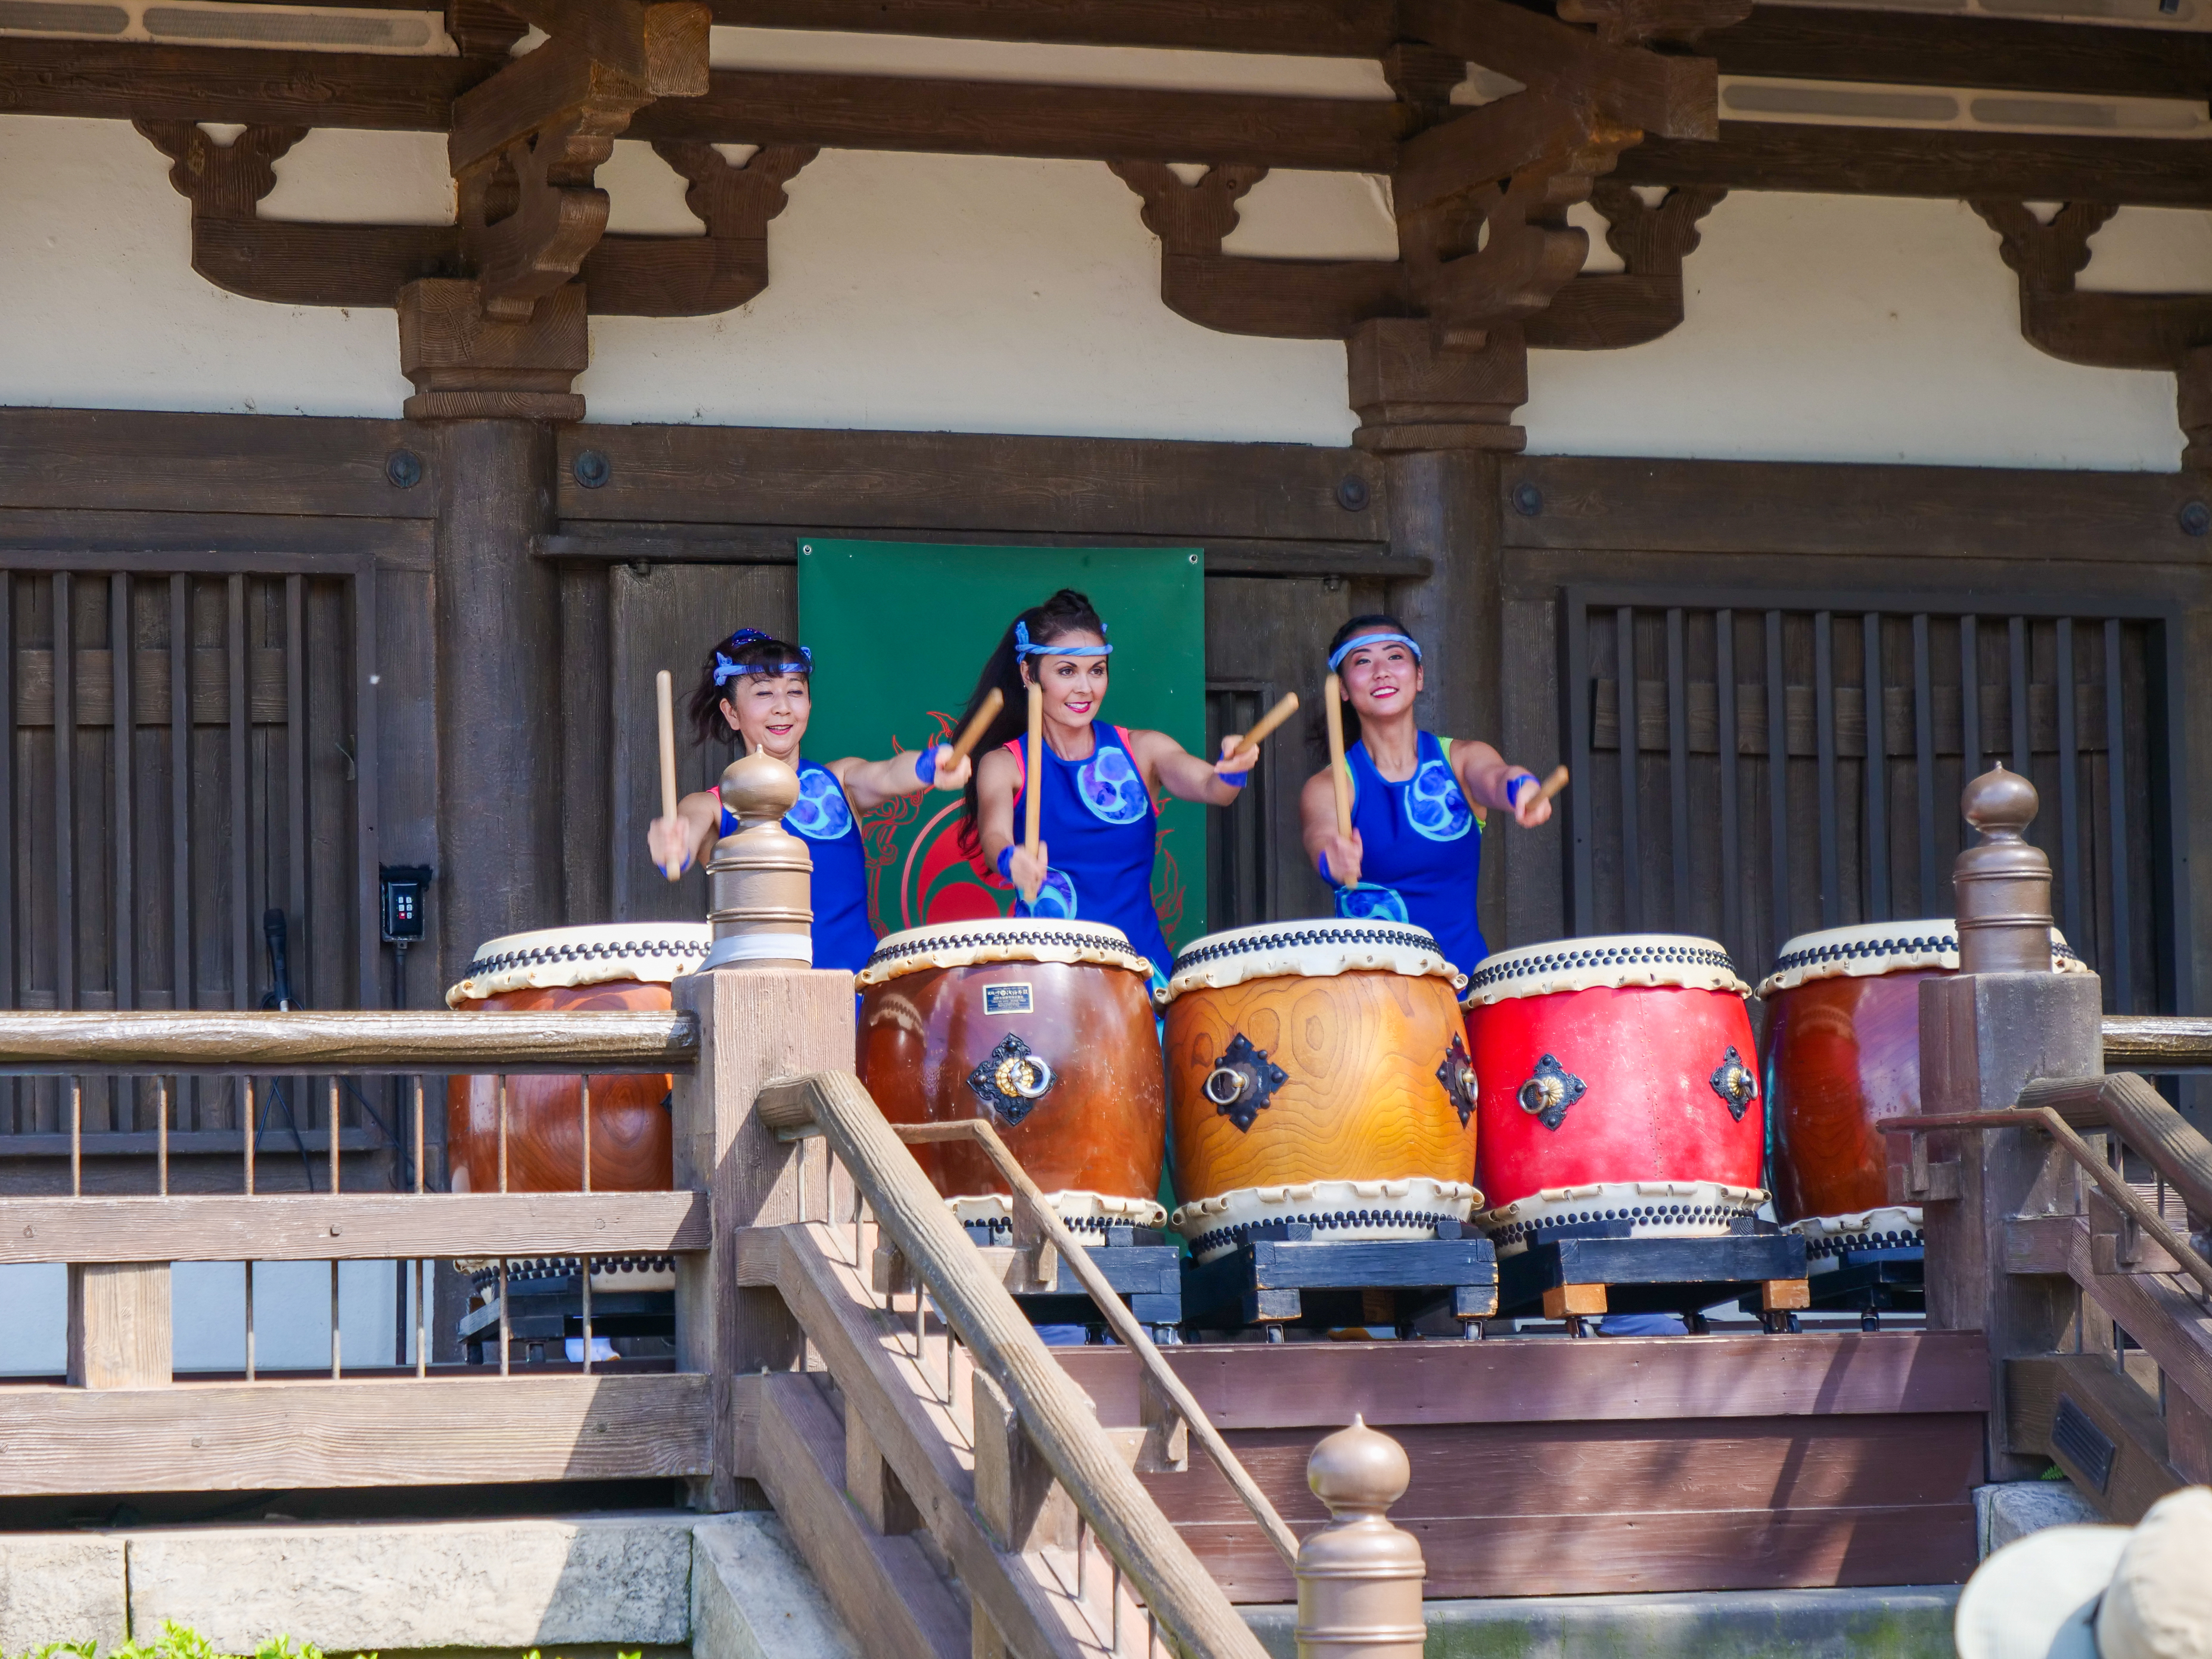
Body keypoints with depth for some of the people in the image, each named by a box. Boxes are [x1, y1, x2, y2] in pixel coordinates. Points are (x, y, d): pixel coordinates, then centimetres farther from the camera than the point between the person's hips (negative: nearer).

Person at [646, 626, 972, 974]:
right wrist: (672, 848, -36)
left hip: (854, 976, 0)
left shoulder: (838, 782, 15)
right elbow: (691, 831, -11)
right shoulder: (713, 807, 10)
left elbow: (887, 776, -6)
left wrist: (931, 766, -29)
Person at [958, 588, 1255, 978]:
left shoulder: (1142, 750, 9)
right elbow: (994, 836, -15)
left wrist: (1231, 772, -32)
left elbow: (1207, 786, -8)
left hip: (1139, 957, 2)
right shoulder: (1003, 765, 4)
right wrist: (1011, 861, -38)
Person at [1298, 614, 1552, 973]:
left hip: (1463, 970, 0)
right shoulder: (1327, 787, 3)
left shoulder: (1460, 759, 7)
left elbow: (1493, 778, -14)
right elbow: (1321, 836, -17)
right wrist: (1335, 860, -41)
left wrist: (1521, 789, -37)